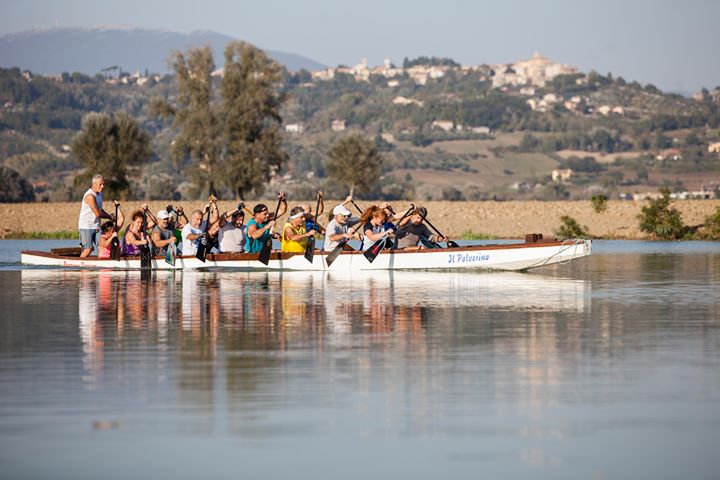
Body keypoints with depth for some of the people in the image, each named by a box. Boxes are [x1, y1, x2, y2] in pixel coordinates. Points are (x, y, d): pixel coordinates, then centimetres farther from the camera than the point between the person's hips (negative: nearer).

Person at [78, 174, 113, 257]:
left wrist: (109, 215, 5)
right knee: (89, 248, -10)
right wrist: (110, 217, -5)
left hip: (96, 226, 9)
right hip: (86, 226, -9)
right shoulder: (90, 196, -20)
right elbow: (98, 213, -20)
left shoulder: (99, 193, 10)